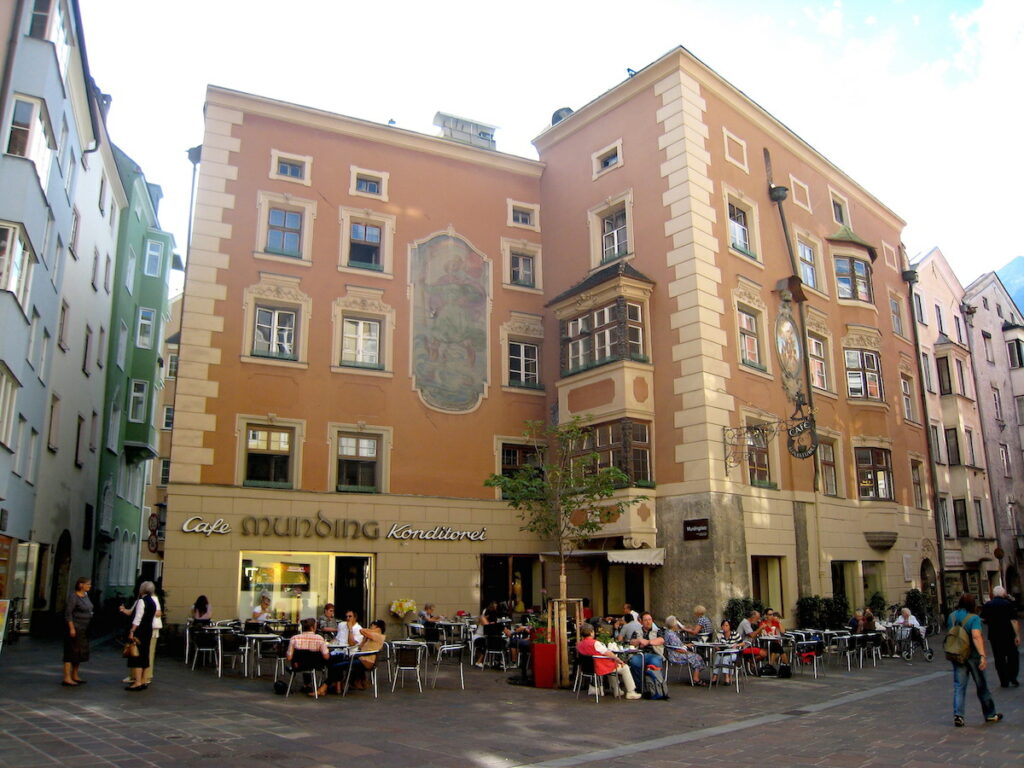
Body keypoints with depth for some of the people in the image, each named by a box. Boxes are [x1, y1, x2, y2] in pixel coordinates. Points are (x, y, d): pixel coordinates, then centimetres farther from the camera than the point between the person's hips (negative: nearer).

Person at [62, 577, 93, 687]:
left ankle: (75, 676, 23)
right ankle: (67, 678, -3)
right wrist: (71, 628, -22)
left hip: (84, 629, 8)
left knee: (79, 653, 14)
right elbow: (68, 613, -17)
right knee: (72, 652, -6)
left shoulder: (86, 595, 10)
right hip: (75, 628, -8)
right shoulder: (73, 596, -13)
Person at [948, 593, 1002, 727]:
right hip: (972, 655, -4)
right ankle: (990, 714, 28)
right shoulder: (974, 618, -15)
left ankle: (958, 715, -7)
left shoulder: (951, 616, 3)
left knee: (959, 686, 5)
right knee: (981, 686, 12)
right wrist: (983, 656, -33)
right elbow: (976, 636, -27)